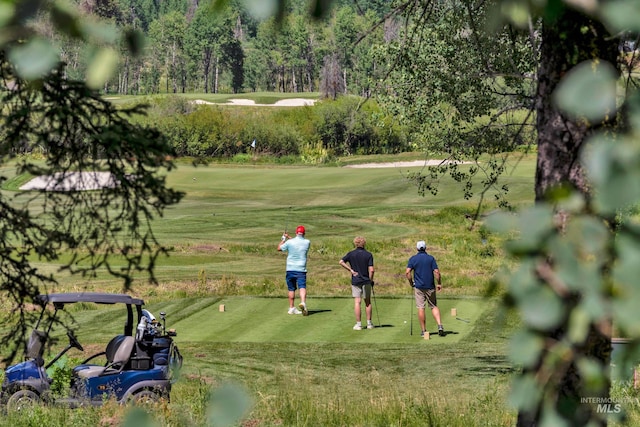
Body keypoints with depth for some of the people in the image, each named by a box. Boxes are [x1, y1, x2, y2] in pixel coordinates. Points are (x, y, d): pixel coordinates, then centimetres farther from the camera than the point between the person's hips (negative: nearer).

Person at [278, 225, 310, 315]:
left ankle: (291, 308, 17)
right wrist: (289, 237, 27)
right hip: (301, 270, -1)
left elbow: (279, 248, 11)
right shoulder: (307, 242, 0)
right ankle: (303, 303, -37)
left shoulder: (289, 242, -5)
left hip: (290, 269, 1)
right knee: (302, 287, -12)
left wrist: (283, 239, 25)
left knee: (291, 289, 12)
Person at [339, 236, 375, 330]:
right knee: (368, 302, 11)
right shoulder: (368, 254, -4)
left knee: (357, 302, -2)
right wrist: (371, 280, 5)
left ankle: (358, 324, -6)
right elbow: (371, 270, -9)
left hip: (355, 281, 0)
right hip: (366, 281, 0)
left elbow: (341, 262, -11)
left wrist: (350, 270, -6)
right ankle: (369, 323, 14)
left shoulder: (351, 254, -1)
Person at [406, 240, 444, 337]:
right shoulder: (431, 258, -1)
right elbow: (436, 272, -7)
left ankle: (423, 330, 2)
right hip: (430, 287, 1)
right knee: (434, 306, 10)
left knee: (421, 308, 2)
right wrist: (439, 283, 3)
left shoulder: (413, 259, -1)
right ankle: (439, 325, -8)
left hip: (418, 286, -1)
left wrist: (411, 282, 5)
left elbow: (407, 272, -9)